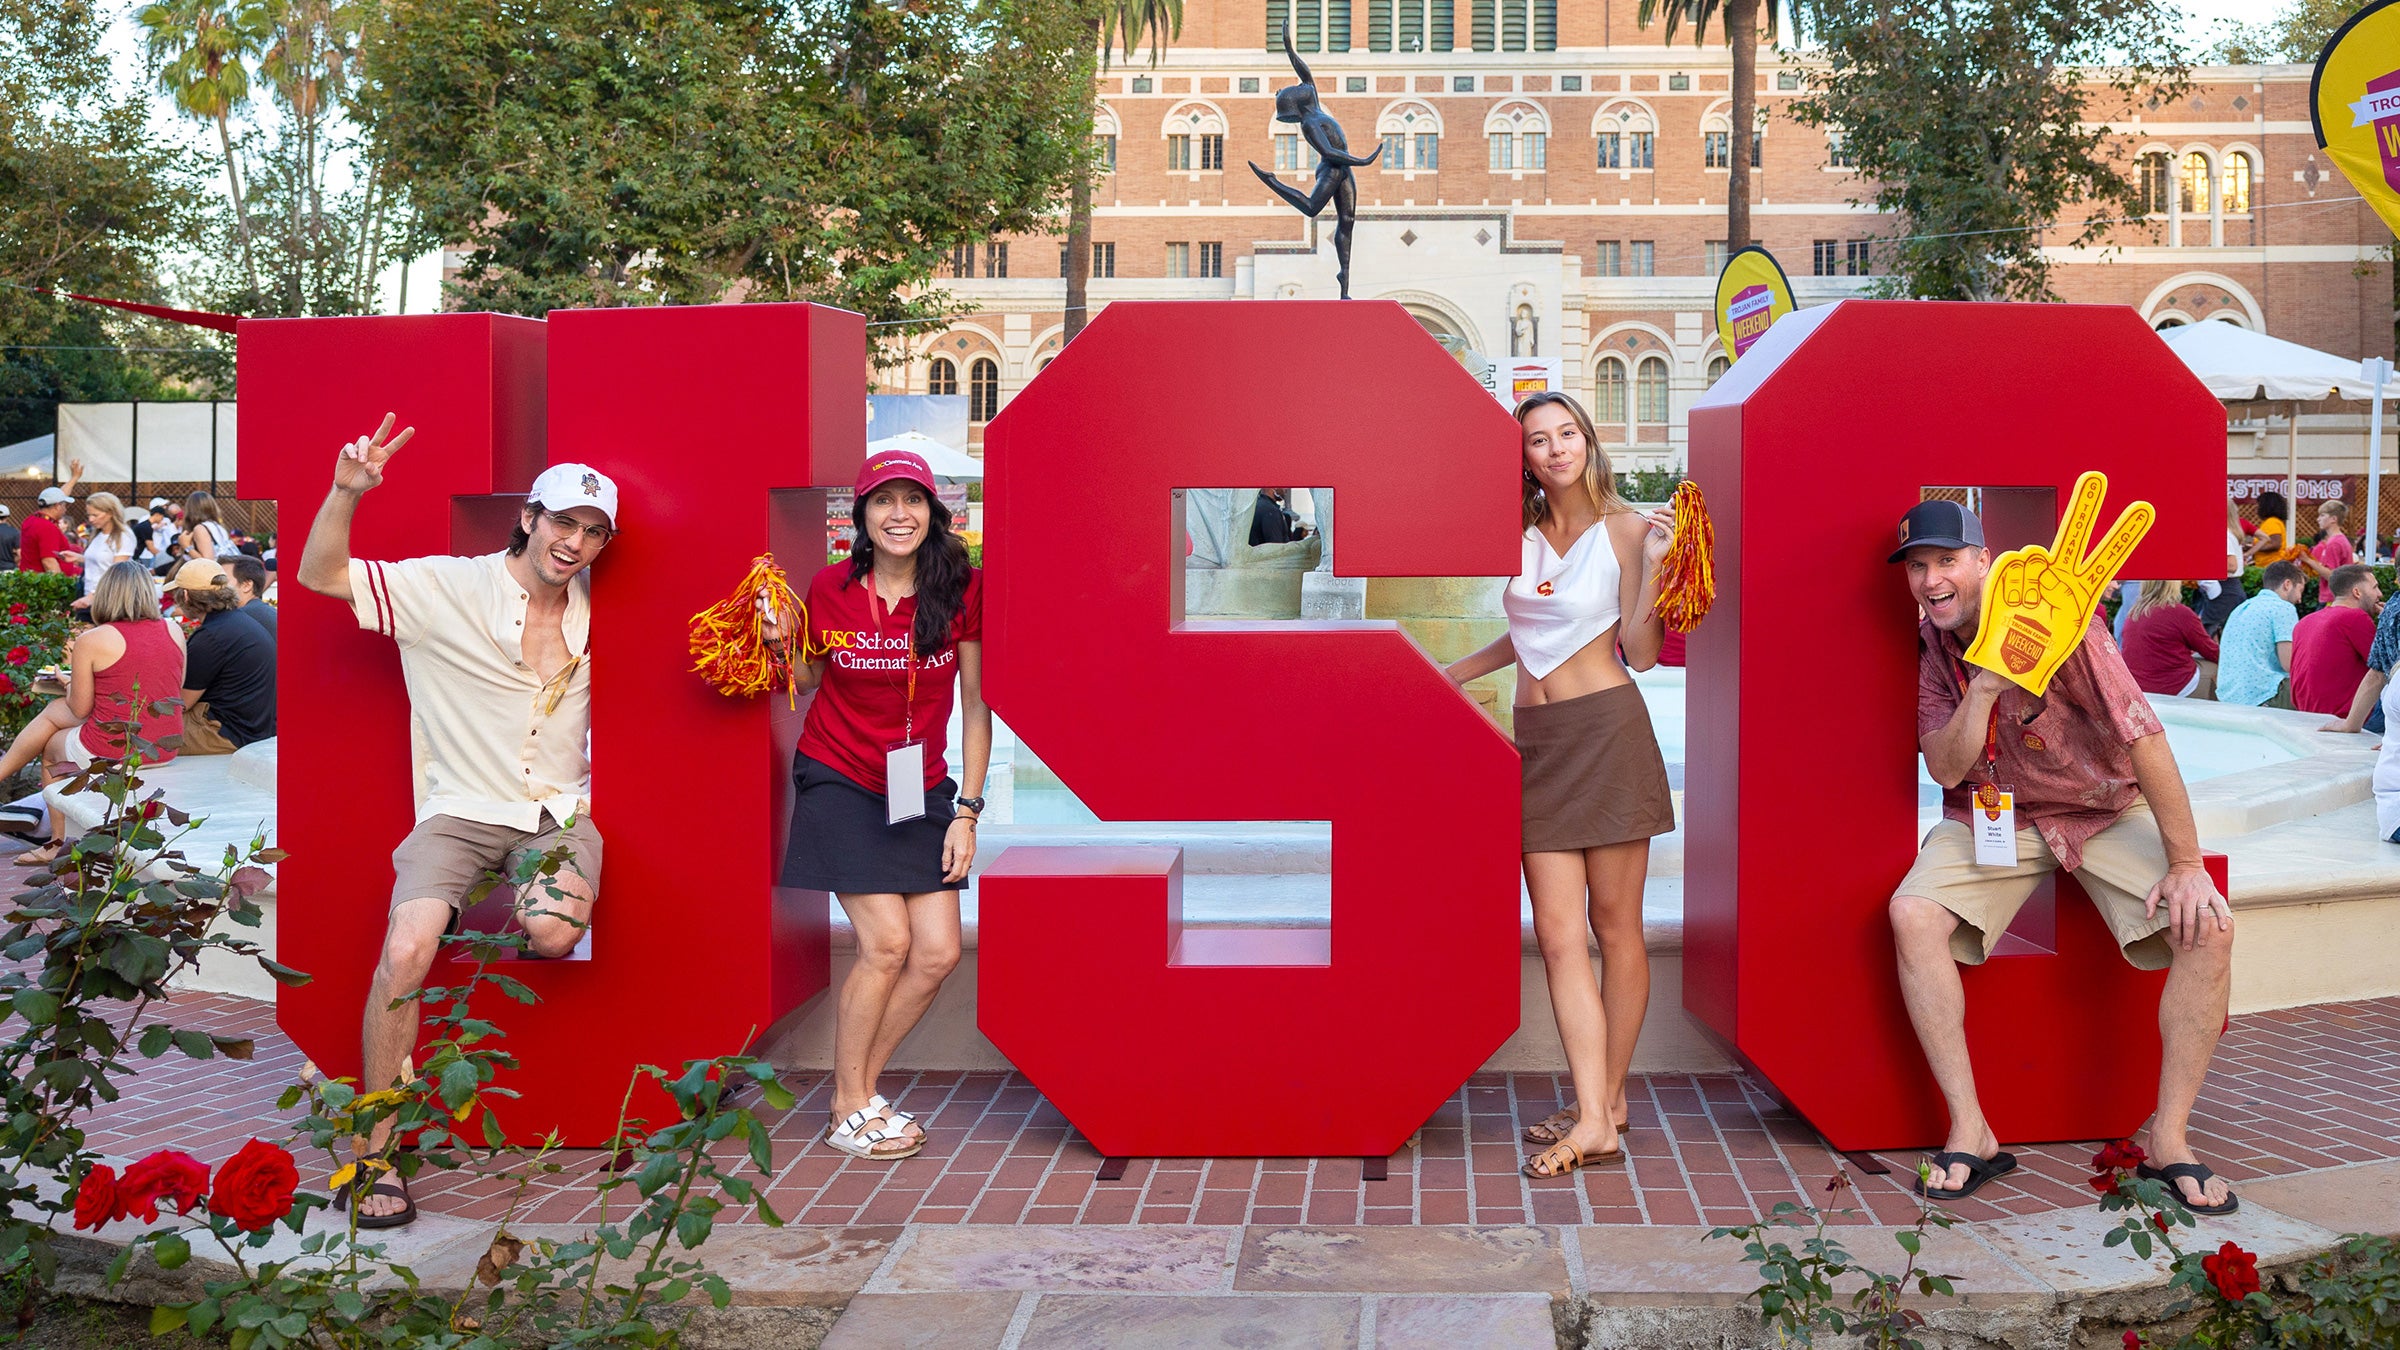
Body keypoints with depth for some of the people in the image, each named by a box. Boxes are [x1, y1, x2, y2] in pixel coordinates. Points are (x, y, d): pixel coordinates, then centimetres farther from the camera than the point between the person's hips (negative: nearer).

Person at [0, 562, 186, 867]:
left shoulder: (92, 641, -11)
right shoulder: (174, 632, 2)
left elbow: (80, 709, -4)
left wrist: (74, 671, 18)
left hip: (112, 750, -6)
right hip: (166, 749, 6)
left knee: (51, 747, 28)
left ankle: (59, 844, 39)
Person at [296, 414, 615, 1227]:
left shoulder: (595, 611, 8)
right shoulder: (446, 589, -2)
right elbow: (320, 574, -4)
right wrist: (346, 491, -19)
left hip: (559, 810, 2)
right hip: (460, 812, -2)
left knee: (555, 934, -30)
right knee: (405, 952, -25)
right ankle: (374, 1152, -12)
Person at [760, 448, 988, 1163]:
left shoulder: (962, 589, -7)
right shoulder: (831, 588, -8)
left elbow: (977, 703, -2)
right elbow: (810, 679, 8)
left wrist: (967, 810, -4)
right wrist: (784, 642, -14)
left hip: (922, 788, 3)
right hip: (839, 779, -3)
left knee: (938, 952, -5)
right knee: (886, 941, -13)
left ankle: (860, 1087, 15)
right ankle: (848, 1111, 4)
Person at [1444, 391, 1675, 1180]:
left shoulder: (1625, 529, -1)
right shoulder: (1524, 535, 13)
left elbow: (1642, 652, -6)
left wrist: (1654, 566, -16)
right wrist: (1456, 672, 32)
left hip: (1607, 729, -5)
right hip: (1538, 736, 5)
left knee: (1614, 926, 2)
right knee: (1558, 934, -4)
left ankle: (1608, 1098, 14)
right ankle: (1595, 1120, -5)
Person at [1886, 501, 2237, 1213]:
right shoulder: (1933, 641, -6)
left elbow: (2143, 736, -22)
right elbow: (1944, 768, -9)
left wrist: (2187, 866, -21)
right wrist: (1983, 689, -27)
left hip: (2109, 809, -3)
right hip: (1995, 814, 3)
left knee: (2206, 927, -25)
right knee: (1912, 914, -24)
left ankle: (2169, 1141, -11)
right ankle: (1971, 1133, -17)